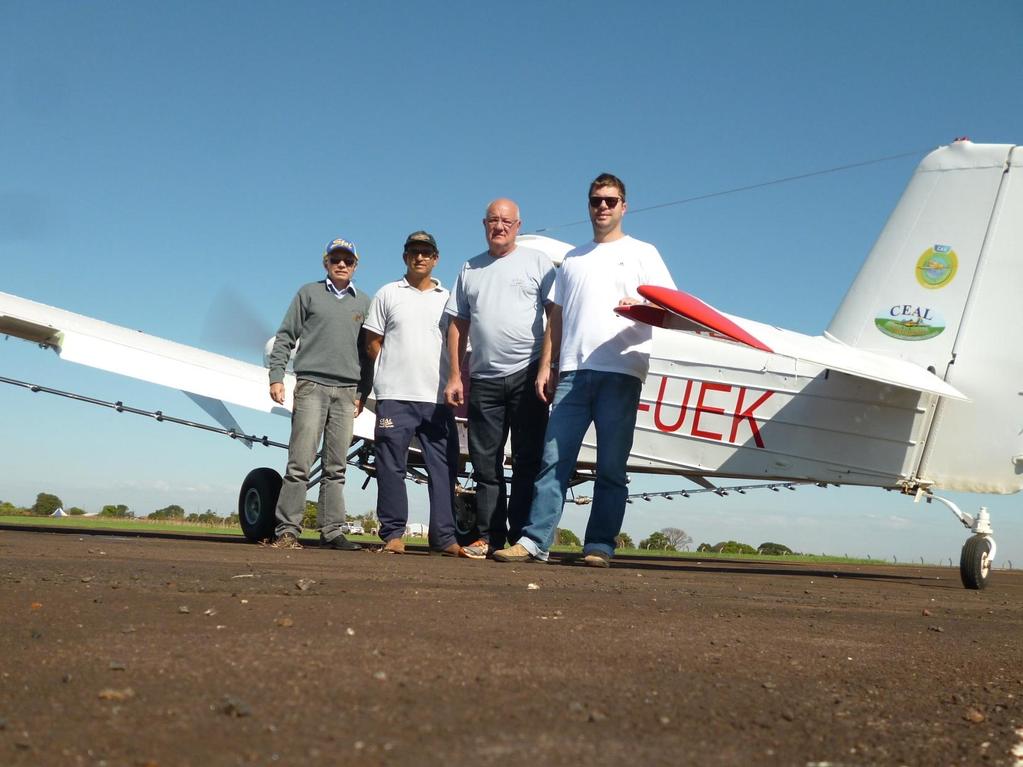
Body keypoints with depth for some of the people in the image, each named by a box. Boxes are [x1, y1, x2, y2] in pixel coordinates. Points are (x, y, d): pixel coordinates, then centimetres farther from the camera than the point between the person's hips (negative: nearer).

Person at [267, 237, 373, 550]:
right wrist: (276, 377, -2)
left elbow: (368, 351, 17)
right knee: (300, 462, -8)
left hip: (347, 390, 3)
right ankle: (287, 530, -5)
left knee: (336, 467, 4)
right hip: (311, 385, -3)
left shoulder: (364, 303, 17)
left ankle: (331, 531, 7)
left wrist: (363, 392, 9)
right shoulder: (309, 293, 10)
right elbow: (285, 337, 7)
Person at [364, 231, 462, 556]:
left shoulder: (448, 299, 15)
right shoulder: (388, 294, 10)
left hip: (437, 398, 2)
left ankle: (444, 536, 2)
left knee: (443, 468, -1)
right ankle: (392, 534, 6)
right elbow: (373, 343, 9)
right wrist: (395, 369, 4)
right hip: (395, 396, -1)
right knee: (391, 466, -1)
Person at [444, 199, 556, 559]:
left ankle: (522, 537, -1)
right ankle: (489, 536, 10)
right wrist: (455, 375, 9)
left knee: (527, 459, -3)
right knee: (485, 463, 5)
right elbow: (458, 325, 17)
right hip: (484, 379, 4)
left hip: (527, 374, -4)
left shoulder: (536, 261, 7)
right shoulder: (469, 269, 18)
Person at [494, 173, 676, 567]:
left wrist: (641, 307, -18)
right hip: (574, 371, 3)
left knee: (611, 466, -3)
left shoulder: (642, 253, 13)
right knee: (554, 457, -4)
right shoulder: (572, 259, 23)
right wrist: (546, 366, 10)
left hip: (621, 371, -3)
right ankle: (535, 539, -4)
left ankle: (600, 544, 1)